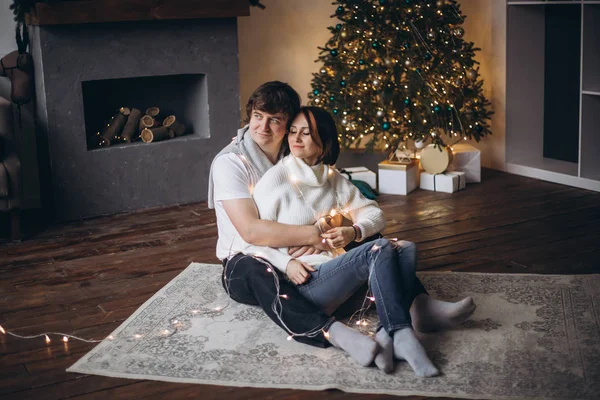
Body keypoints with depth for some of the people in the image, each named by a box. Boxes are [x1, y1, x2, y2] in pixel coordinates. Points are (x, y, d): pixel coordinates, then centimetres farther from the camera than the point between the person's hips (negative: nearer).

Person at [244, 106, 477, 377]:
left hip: (336, 268, 7)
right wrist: (286, 264, -21)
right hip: (306, 281, -7)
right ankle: (402, 337, -38)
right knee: (380, 249, -27)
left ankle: (388, 337, -33)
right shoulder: (274, 180, -2)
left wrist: (354, 231, -8)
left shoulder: (333, 179, 15)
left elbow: (375, 215, 14)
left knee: (404, 248, -15)